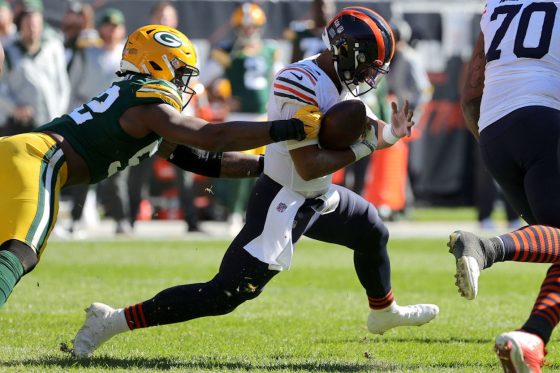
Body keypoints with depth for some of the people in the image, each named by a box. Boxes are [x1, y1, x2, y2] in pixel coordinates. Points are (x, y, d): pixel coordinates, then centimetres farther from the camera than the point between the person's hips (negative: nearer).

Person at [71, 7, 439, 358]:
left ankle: (385, 312, 58)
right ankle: (113, 320, -12)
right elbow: (309, 167, -27)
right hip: (282, 201, -10)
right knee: (226, 293, -15)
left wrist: (390, 132, -12)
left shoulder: (338, 80, 2)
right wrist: (363, 148, -18)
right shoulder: (302, 87, -27)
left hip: (318, 198, 10)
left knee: (372, 232, 29)